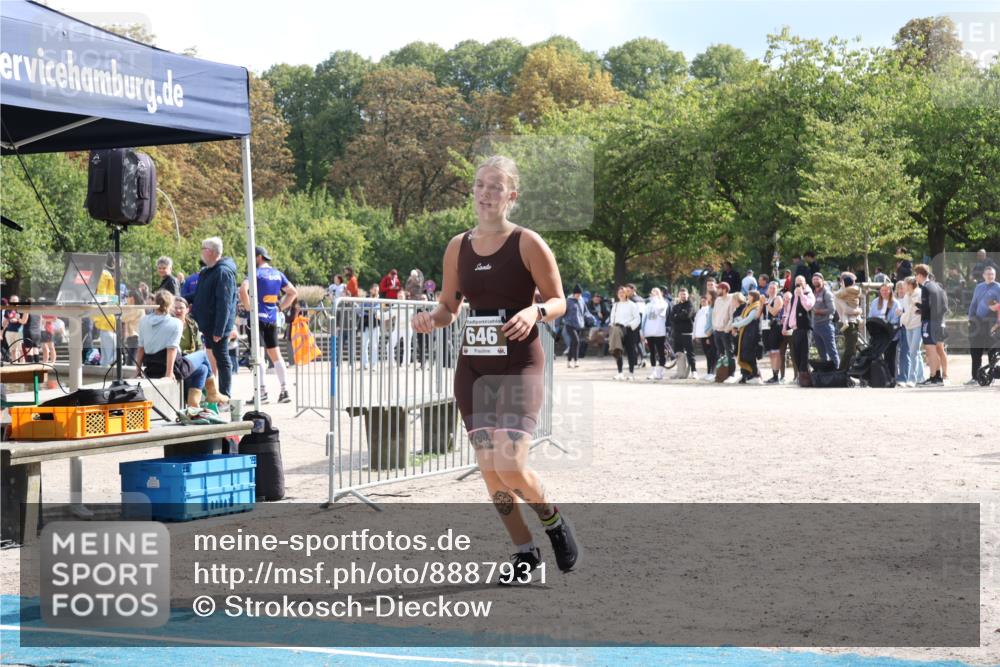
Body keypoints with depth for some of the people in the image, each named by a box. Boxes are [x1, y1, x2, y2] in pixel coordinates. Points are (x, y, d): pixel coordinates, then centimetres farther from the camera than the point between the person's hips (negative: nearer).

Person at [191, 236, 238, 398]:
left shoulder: (223, 272, -17)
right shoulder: (207, 271, 15)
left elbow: (224, 304, -21)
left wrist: (219, 330, -24)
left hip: (217, 326, -9)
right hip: (207, 324, 9)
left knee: (221, 359, -2)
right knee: (211, 359, 13)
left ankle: (225, 396, 3)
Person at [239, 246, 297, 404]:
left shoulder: (256, 273, -9)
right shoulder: (278, 274, 11)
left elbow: (243, 290, -25)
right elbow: (293, 292, 18)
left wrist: (248, 307, -14)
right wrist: (280, 307, 14)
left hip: (258, 317, -6)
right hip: (272, 319, 6)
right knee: (275, 355, 11)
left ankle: (262, 391, -9)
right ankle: (284, 390, 6)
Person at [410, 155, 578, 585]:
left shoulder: (528, 244, -6)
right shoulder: (458, 248, 7)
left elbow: (558, 301, -2)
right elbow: (449, 307, 15)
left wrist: (535, 312, -23)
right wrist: (431, 319, -7)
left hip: (520, 366, -5)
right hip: (473, 368, 5)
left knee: (510, 465, -17)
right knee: (489, 469, 5)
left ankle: (553, 522, 14)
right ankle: (524, 553, 21)